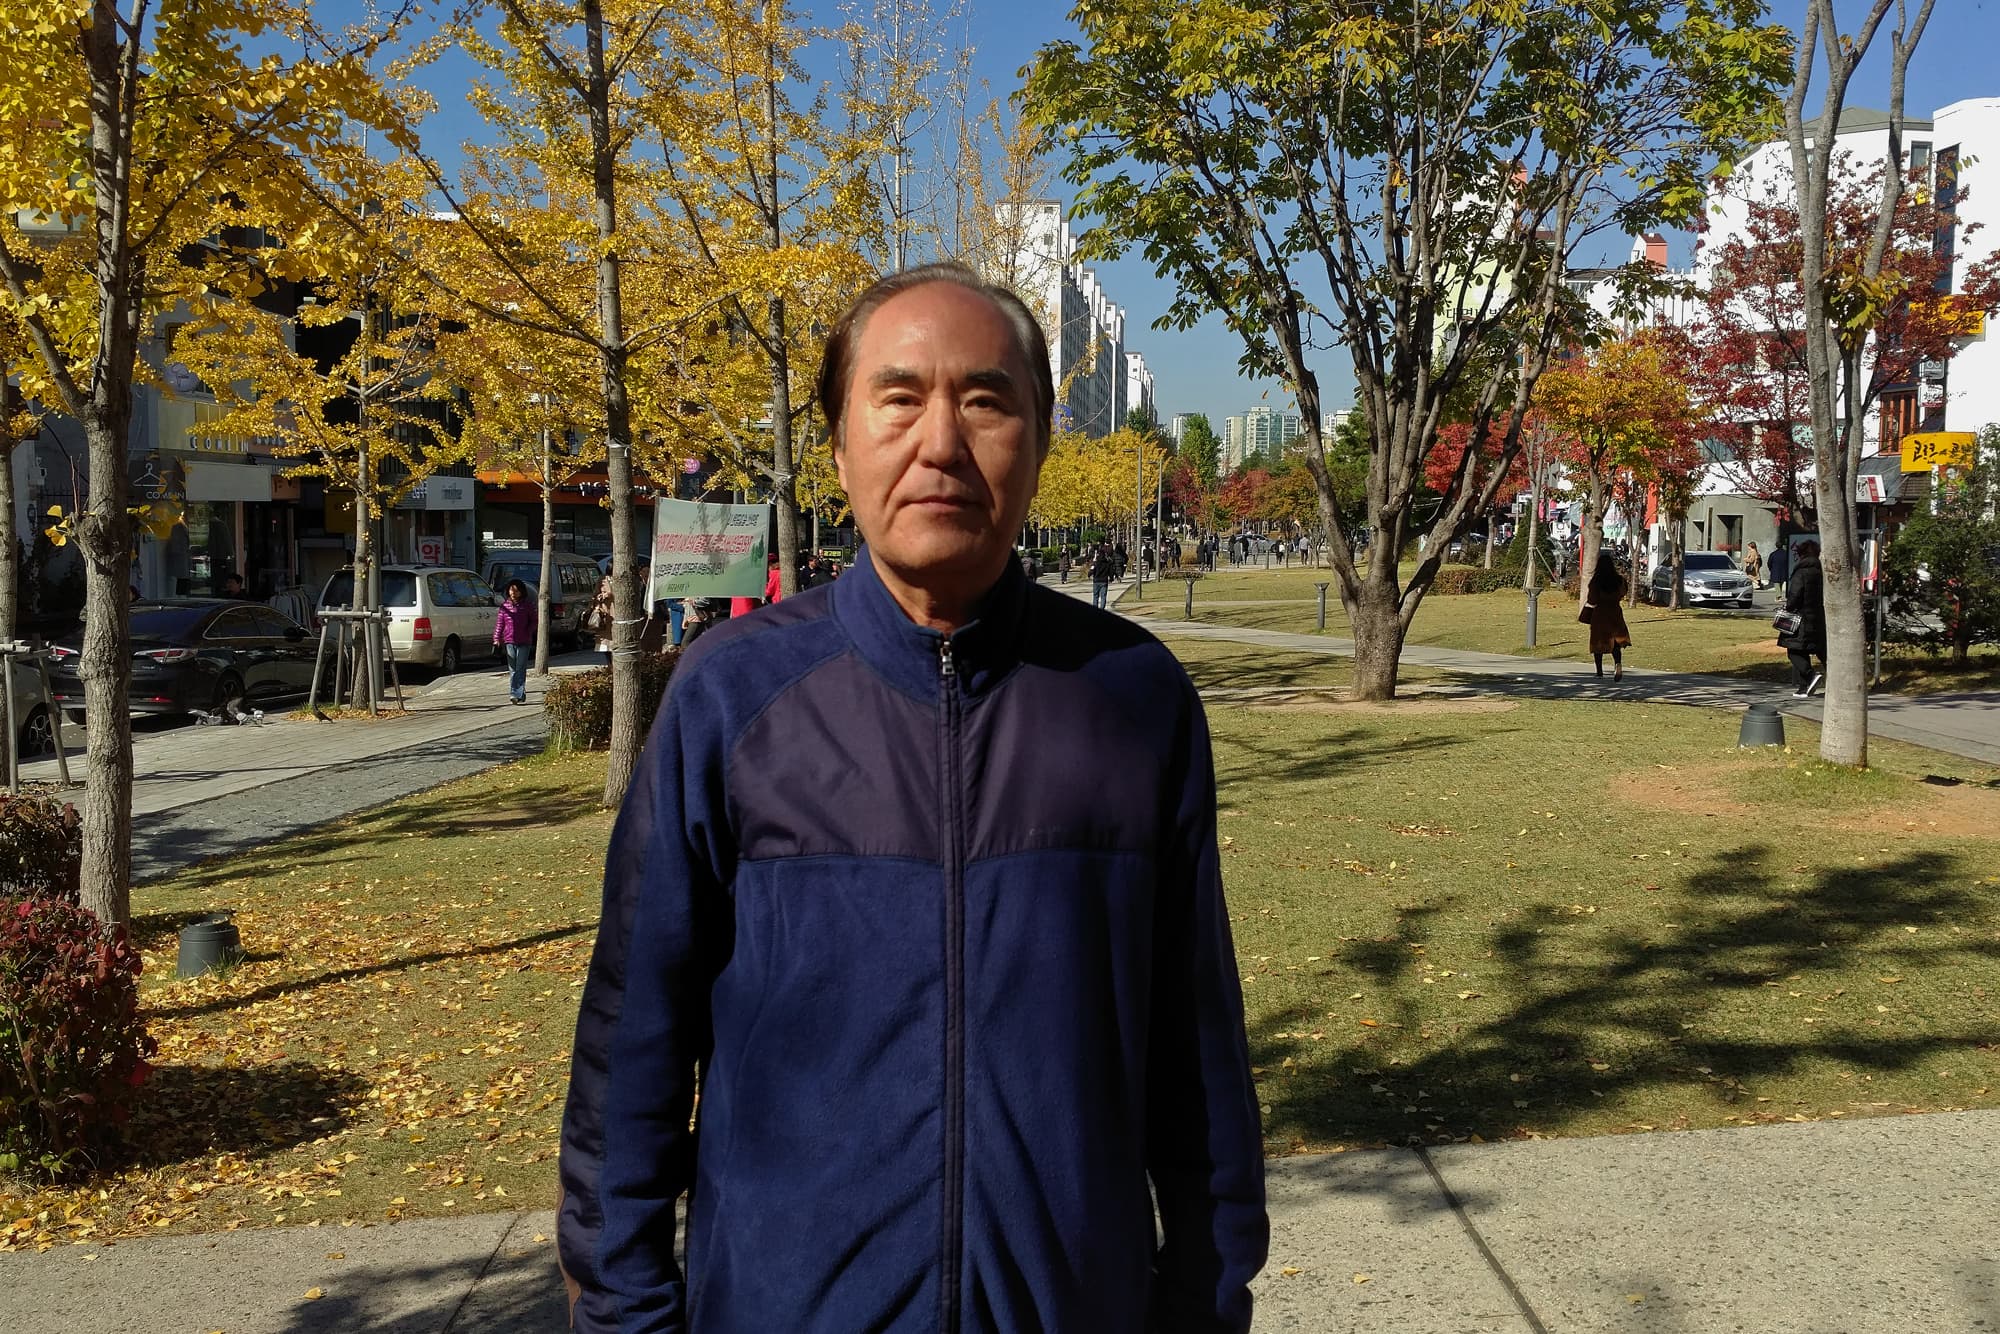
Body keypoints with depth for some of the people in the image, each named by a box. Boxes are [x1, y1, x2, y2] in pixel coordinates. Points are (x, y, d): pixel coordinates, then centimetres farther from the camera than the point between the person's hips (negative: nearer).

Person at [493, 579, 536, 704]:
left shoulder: (527, 604, 0)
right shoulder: (505, 605, 6)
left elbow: (533, 621, 7)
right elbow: (500, 622, 9)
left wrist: (528, 632, -7)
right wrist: (497, 638, 1)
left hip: (524, 642, -3)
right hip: (509, 641, 3)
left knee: (520, 669, -6)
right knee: (512, 669, 5)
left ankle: (518, 694, -8)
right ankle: (519, 694, 12)